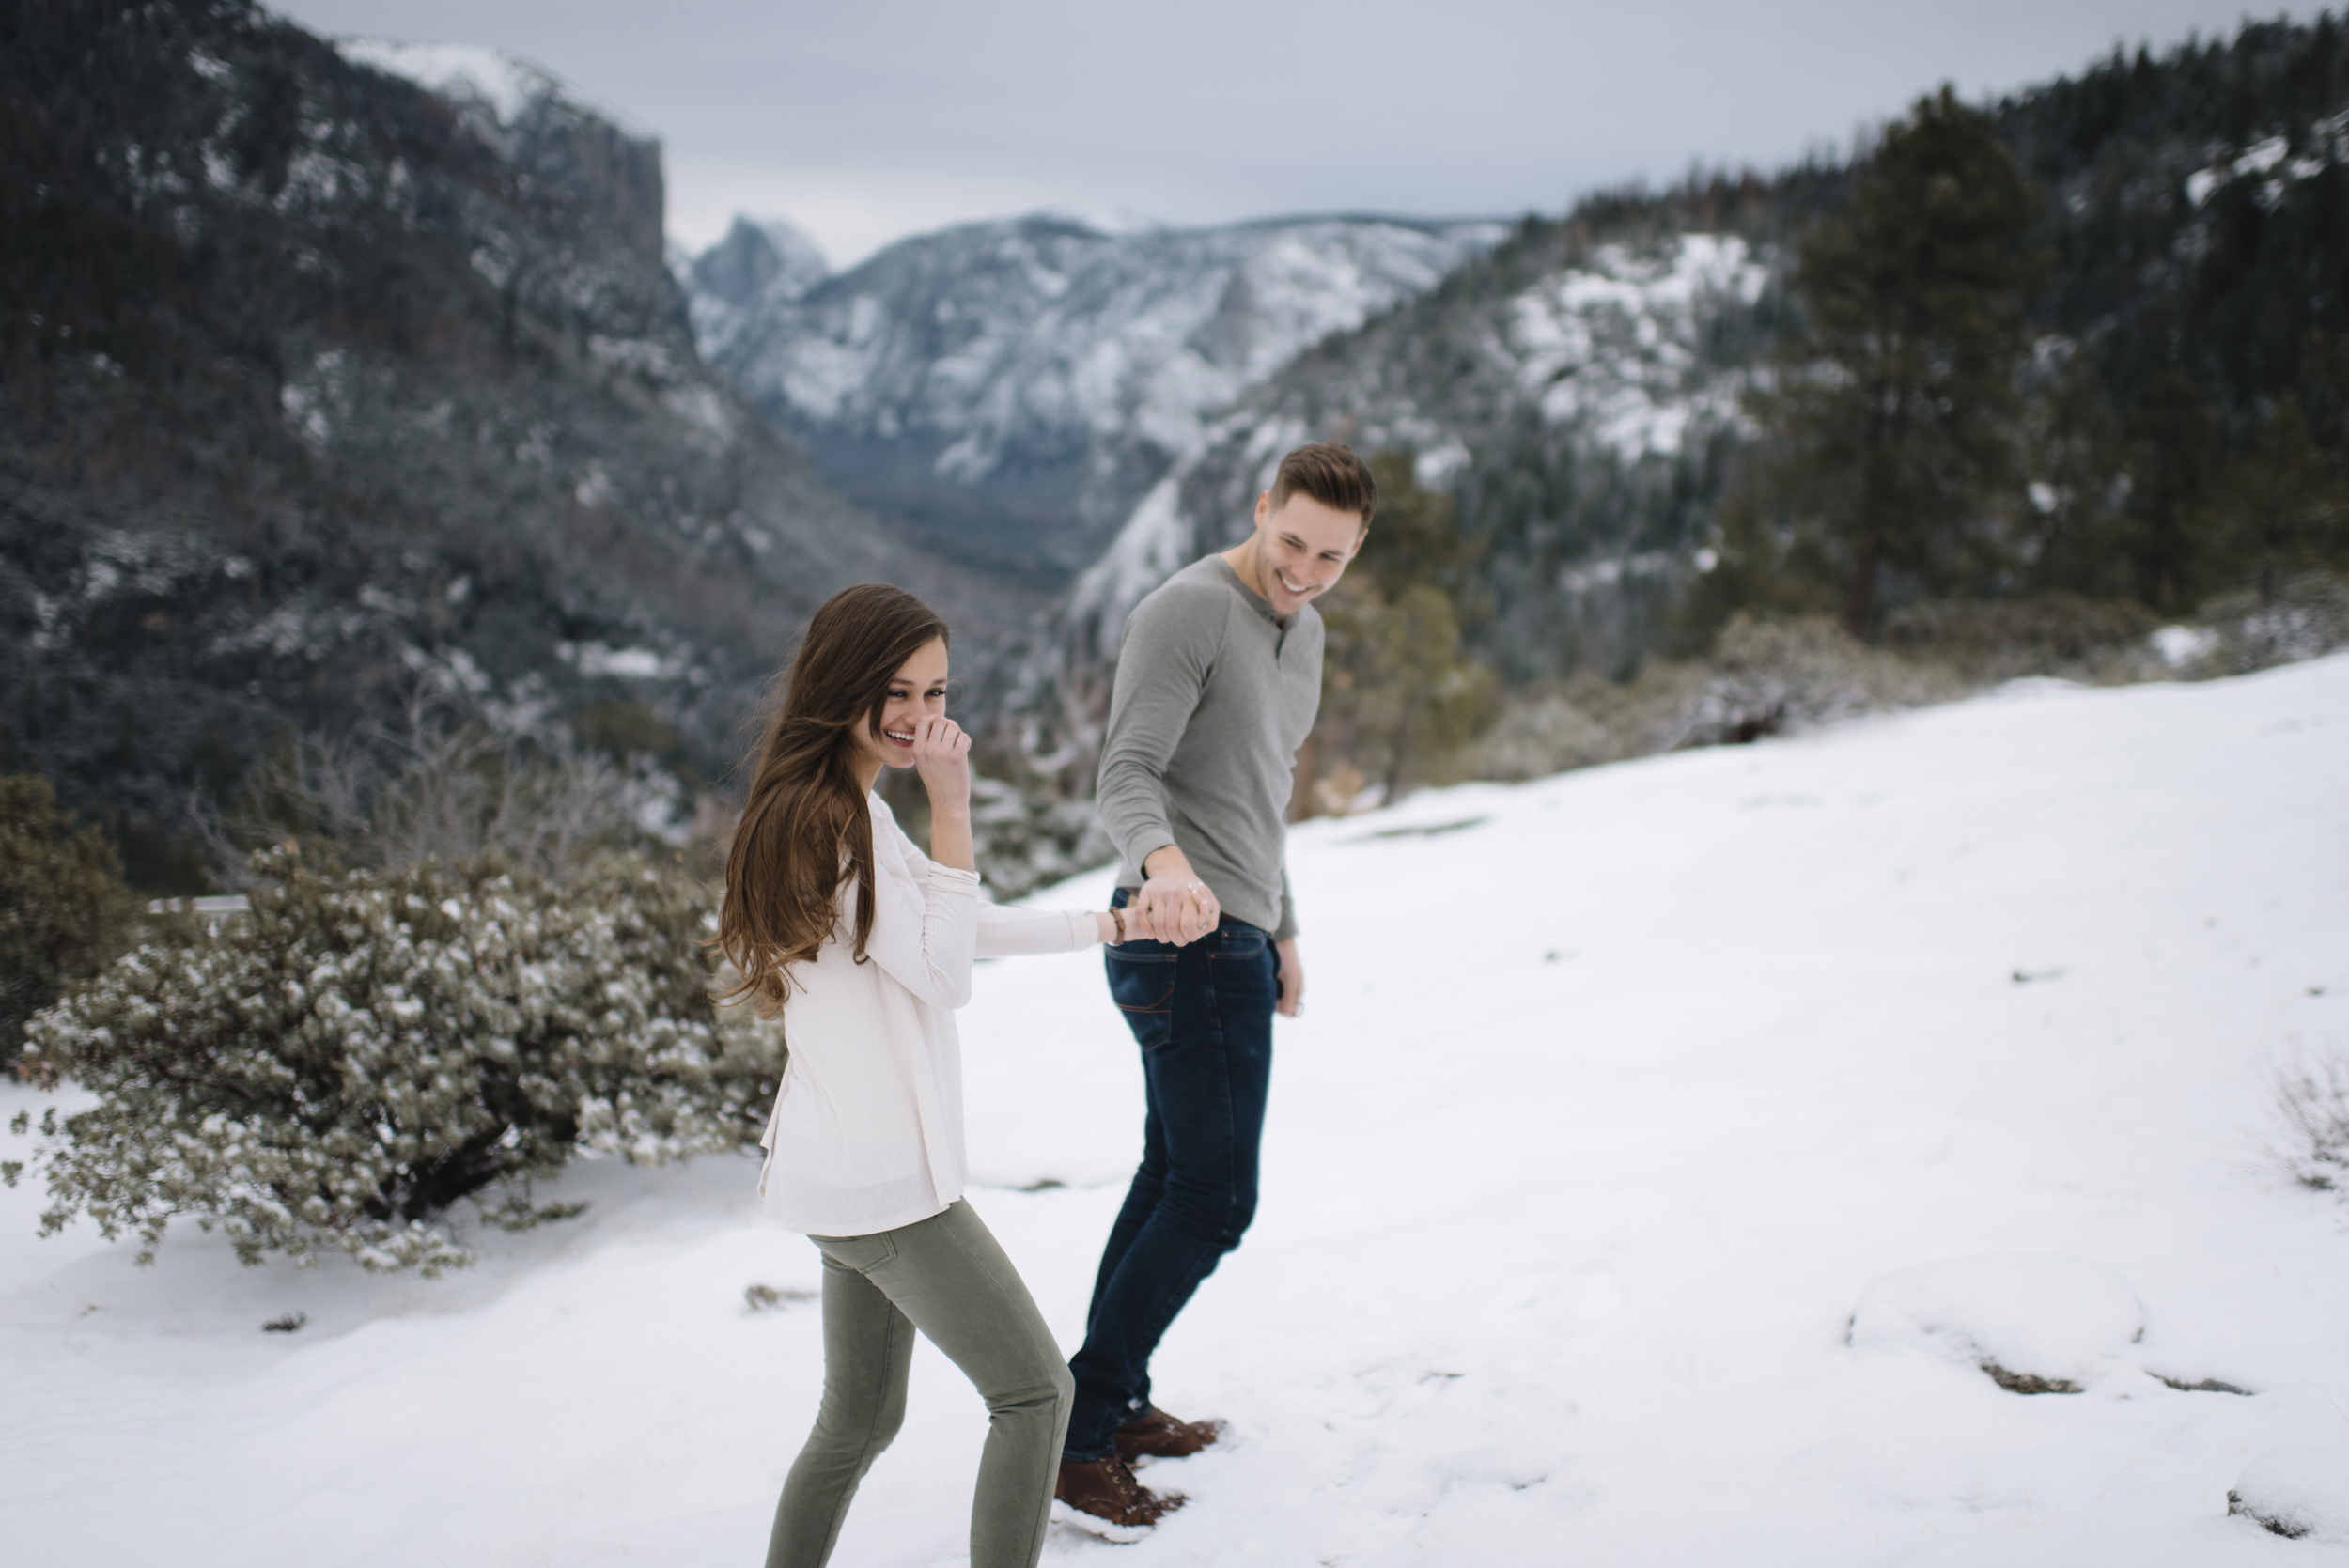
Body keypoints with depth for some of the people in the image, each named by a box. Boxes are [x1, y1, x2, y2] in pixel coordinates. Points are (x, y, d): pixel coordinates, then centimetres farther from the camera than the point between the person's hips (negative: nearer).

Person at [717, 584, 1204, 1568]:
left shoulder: (851, 812, 14)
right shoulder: (828, 820, -18)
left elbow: (968, 927, 23)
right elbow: (944, 974, -18)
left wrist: (1114, 924, 23)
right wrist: (952, 808, -20)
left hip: (850, 1172, 10)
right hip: (881, 1182, -10)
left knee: (858, 1422, 18)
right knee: (1034, 1392, -3)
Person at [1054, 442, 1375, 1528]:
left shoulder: (1301, 633, 16)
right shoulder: (1187, 611, -14)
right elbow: (1126, 777, -24)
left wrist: (1282, 931, 27)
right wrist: (1162, 861, -44)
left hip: (1233, 942, 10)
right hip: (1189, 946, -10)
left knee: (1175, 1177, 15)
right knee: (1214, 1198, -8)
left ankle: (1115, 1405, 26)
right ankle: (1073, 1436, -1)